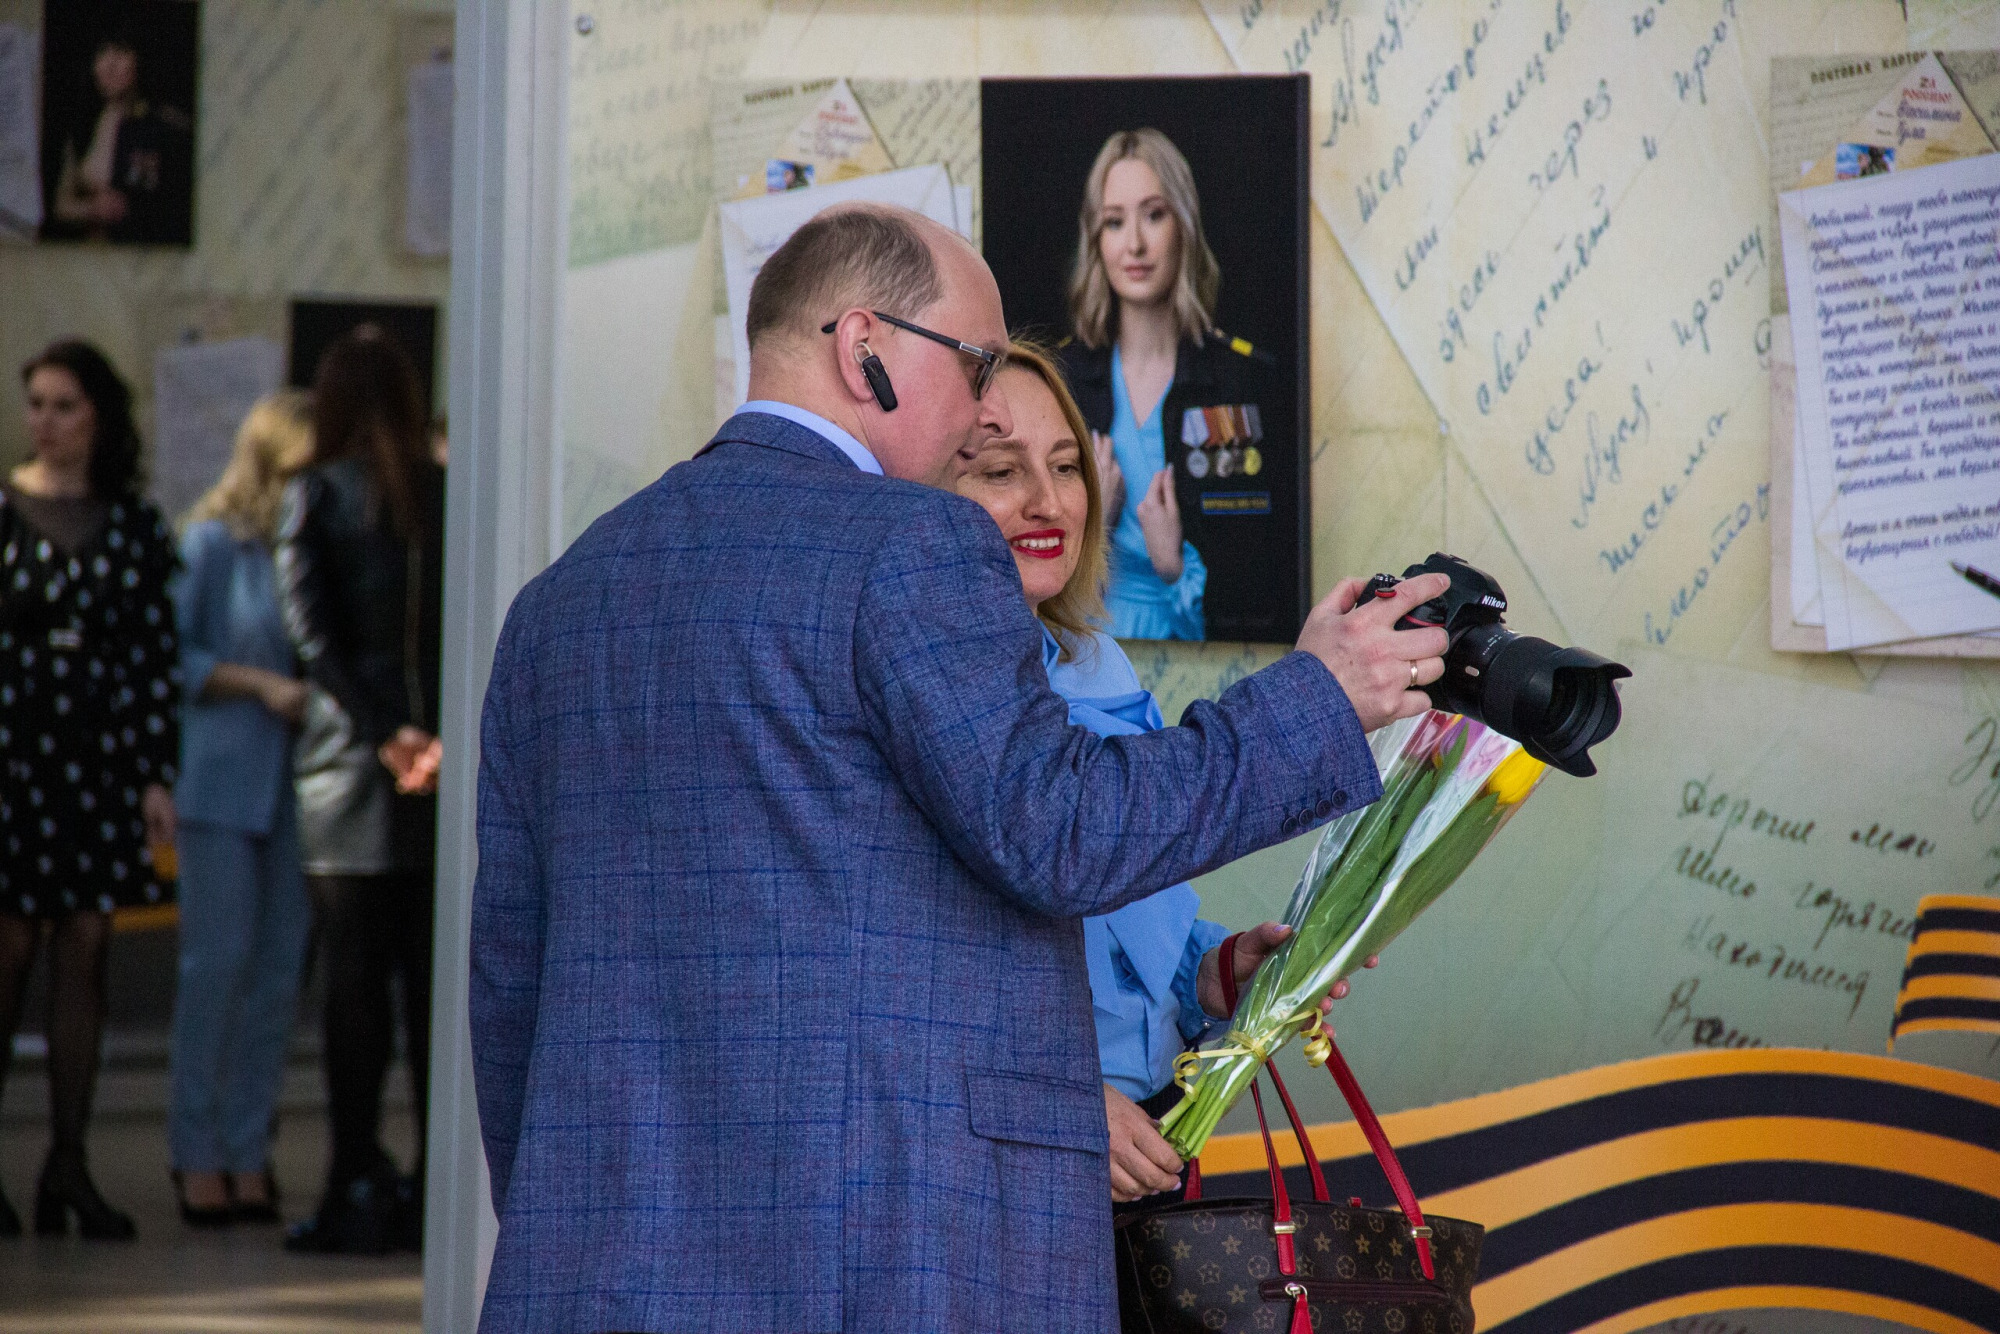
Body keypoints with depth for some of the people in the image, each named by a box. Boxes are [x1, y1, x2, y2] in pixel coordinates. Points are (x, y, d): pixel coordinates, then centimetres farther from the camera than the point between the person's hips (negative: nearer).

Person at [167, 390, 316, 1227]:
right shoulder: (211, 545, -2)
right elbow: (170, 655, -5)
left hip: (296, 782, 4)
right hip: (222, 774, -4)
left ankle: (247, 1149, 12)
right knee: (218, 959, -4)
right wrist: (260, 684, -13)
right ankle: (196, 1151, 5)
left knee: (279, 965, 4)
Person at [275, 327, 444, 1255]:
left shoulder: (317, 497, -2)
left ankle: (358, 1188, 0)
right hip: (447, 762, 3)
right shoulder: (451, 498, 6)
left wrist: (383, 732, -14)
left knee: (354, 979, 1)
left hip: (350, 762, -3)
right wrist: (447, 736, -6)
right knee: (436, 978, 6)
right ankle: (436, 1189, 7)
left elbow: (312, 630, -11)